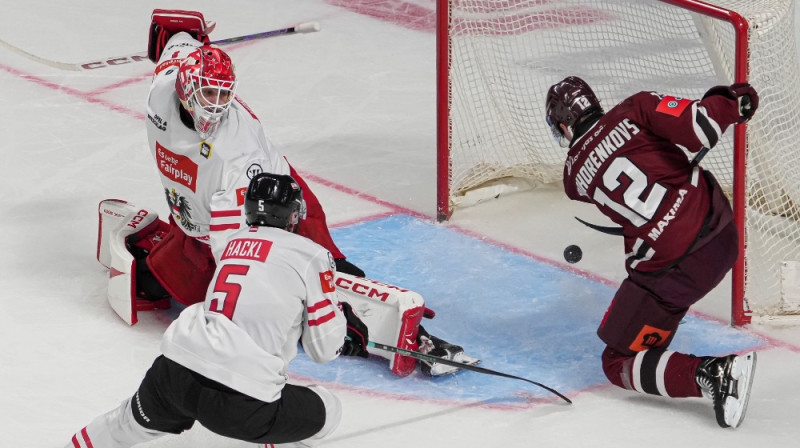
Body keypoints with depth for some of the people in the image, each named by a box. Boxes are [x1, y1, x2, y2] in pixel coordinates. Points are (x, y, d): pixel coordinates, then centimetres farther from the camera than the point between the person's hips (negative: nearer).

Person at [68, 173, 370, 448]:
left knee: (135, 420, 35)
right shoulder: (311, 255, 2)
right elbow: (323, 347, 5)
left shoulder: (234, 242, 20)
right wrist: (343, 318, 27)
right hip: (240, 398, -7)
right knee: (326, 414, 16)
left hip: (175, 370, 7)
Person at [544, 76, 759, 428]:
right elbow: (698, 128, -15)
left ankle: (712, 374, -15)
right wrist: (730, 101, 4)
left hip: (671, 267, -5)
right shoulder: (635, 110, -1)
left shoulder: (574, 176, 5)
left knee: (618, 364, 6)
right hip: (723, 233, 5)